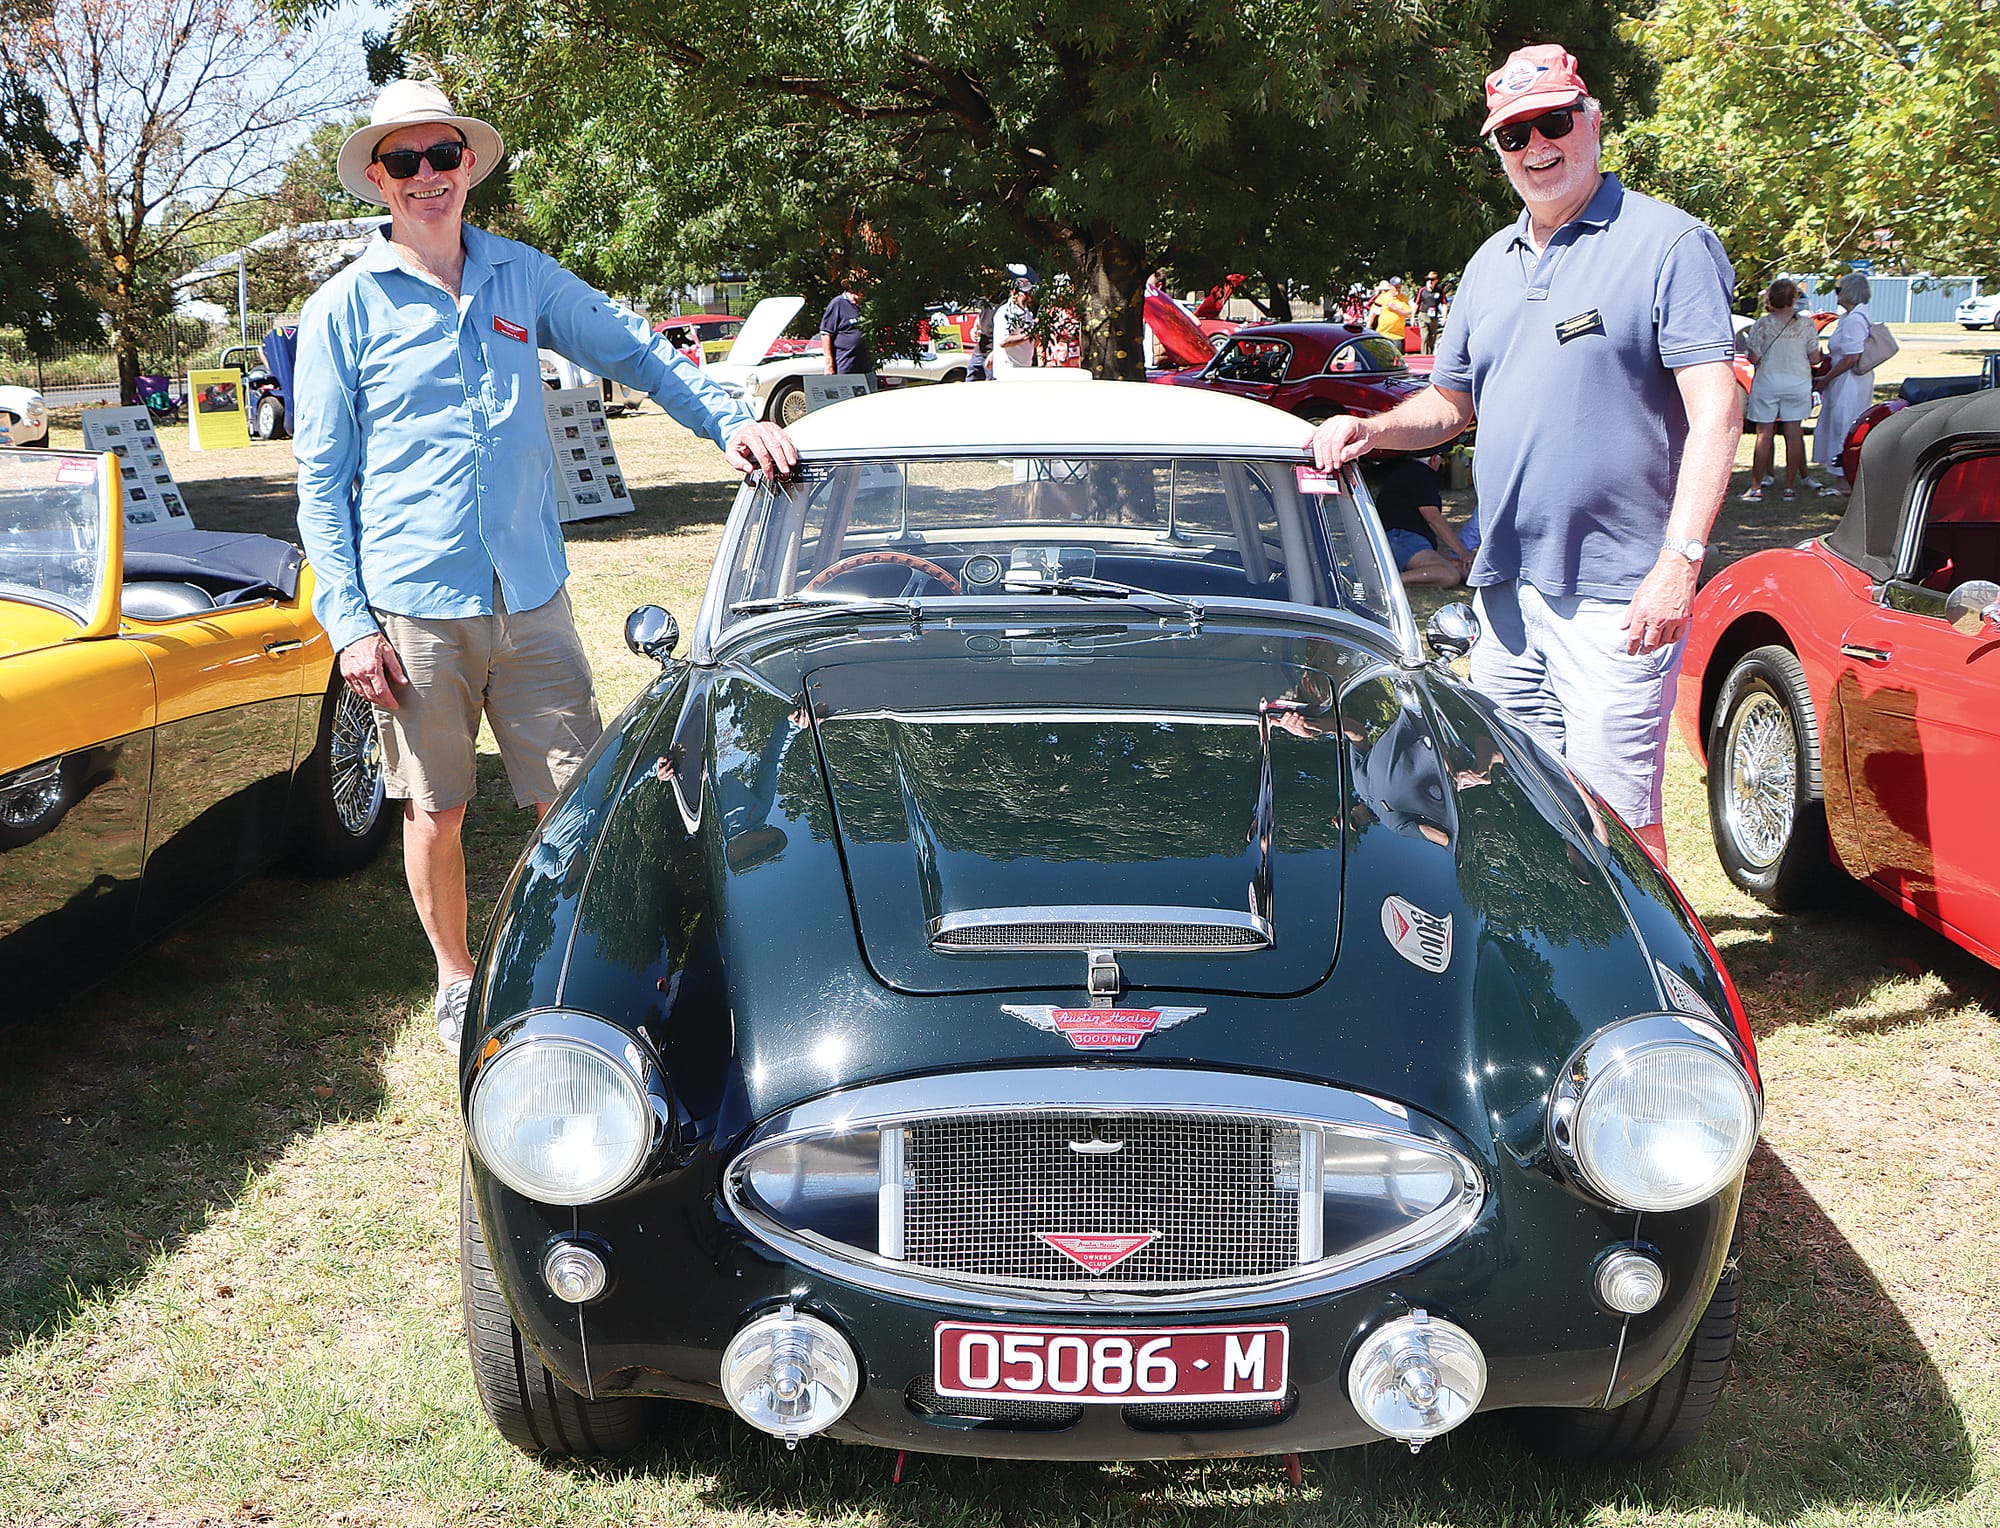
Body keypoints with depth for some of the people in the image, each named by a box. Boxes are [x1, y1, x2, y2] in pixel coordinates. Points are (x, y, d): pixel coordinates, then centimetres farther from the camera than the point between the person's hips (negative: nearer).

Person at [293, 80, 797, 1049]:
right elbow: (321, 478, 0)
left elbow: (632, 350, 16)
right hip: (414, 608, -2)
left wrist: (728, 421, 0)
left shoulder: (523, 276, 7)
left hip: (532, 597, 2)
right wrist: (347, 622, -7)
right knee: (435, 808, 9)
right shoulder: (343, 310, -1)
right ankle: (456, 978, 29)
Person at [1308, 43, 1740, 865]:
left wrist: (1679, 559, -22)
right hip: (1504, 585, 7)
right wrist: (1369, 430, 4)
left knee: (1615, 824, -7)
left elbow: (1716, 410, -12)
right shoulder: (1491, 263, 16)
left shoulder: (1667, 242, -5)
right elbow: (1449, 403, 25)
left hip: (1617, 595, -7)